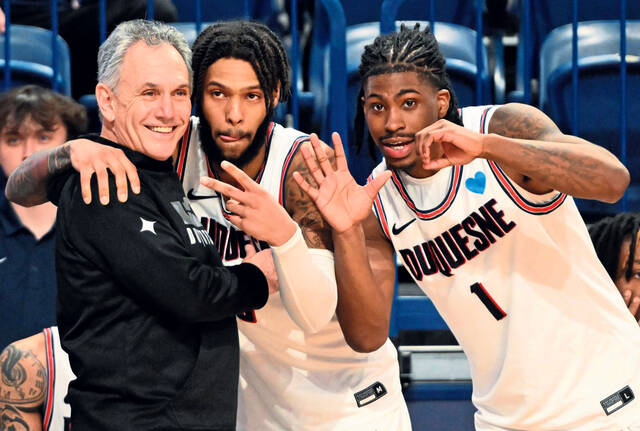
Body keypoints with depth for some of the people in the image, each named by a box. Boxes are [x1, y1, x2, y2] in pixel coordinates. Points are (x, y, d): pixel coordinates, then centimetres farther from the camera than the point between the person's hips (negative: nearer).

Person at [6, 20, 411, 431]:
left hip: (347, 390, -3)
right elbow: (20, 189, -17)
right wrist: (76, 150, -38)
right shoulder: (174, 150, -15)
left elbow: (315, 316, -31)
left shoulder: (304, 164, -23)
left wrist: (283, 234, -50)